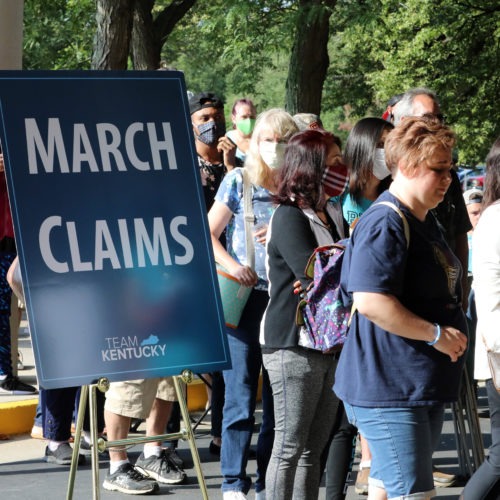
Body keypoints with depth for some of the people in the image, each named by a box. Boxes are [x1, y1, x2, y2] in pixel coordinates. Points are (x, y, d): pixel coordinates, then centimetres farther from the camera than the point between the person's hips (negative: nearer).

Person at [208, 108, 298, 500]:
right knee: (240, 395, -4)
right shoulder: (239, 181, 2)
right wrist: (231, 265, -13)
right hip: (245, 298, -3)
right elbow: (208, 234, 2)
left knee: (280, 396, 7)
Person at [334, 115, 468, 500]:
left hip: (424, 382, 10)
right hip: (389, 387, -10)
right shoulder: (385, 225, -18)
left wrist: (454, 332, 17)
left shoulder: (425, 221, 16)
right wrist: (436, 335, -20)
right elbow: (370, 301, -27)